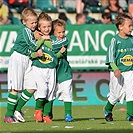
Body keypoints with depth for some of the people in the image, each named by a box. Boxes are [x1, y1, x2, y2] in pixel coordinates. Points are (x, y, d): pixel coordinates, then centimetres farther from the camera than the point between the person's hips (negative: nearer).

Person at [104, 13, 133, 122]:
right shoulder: (115, 40, -9)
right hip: (117, 72, -4)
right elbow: (111, 57, -12)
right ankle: (107, 111, 31)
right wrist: (115, 69, -25)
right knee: (116, 94, 5)